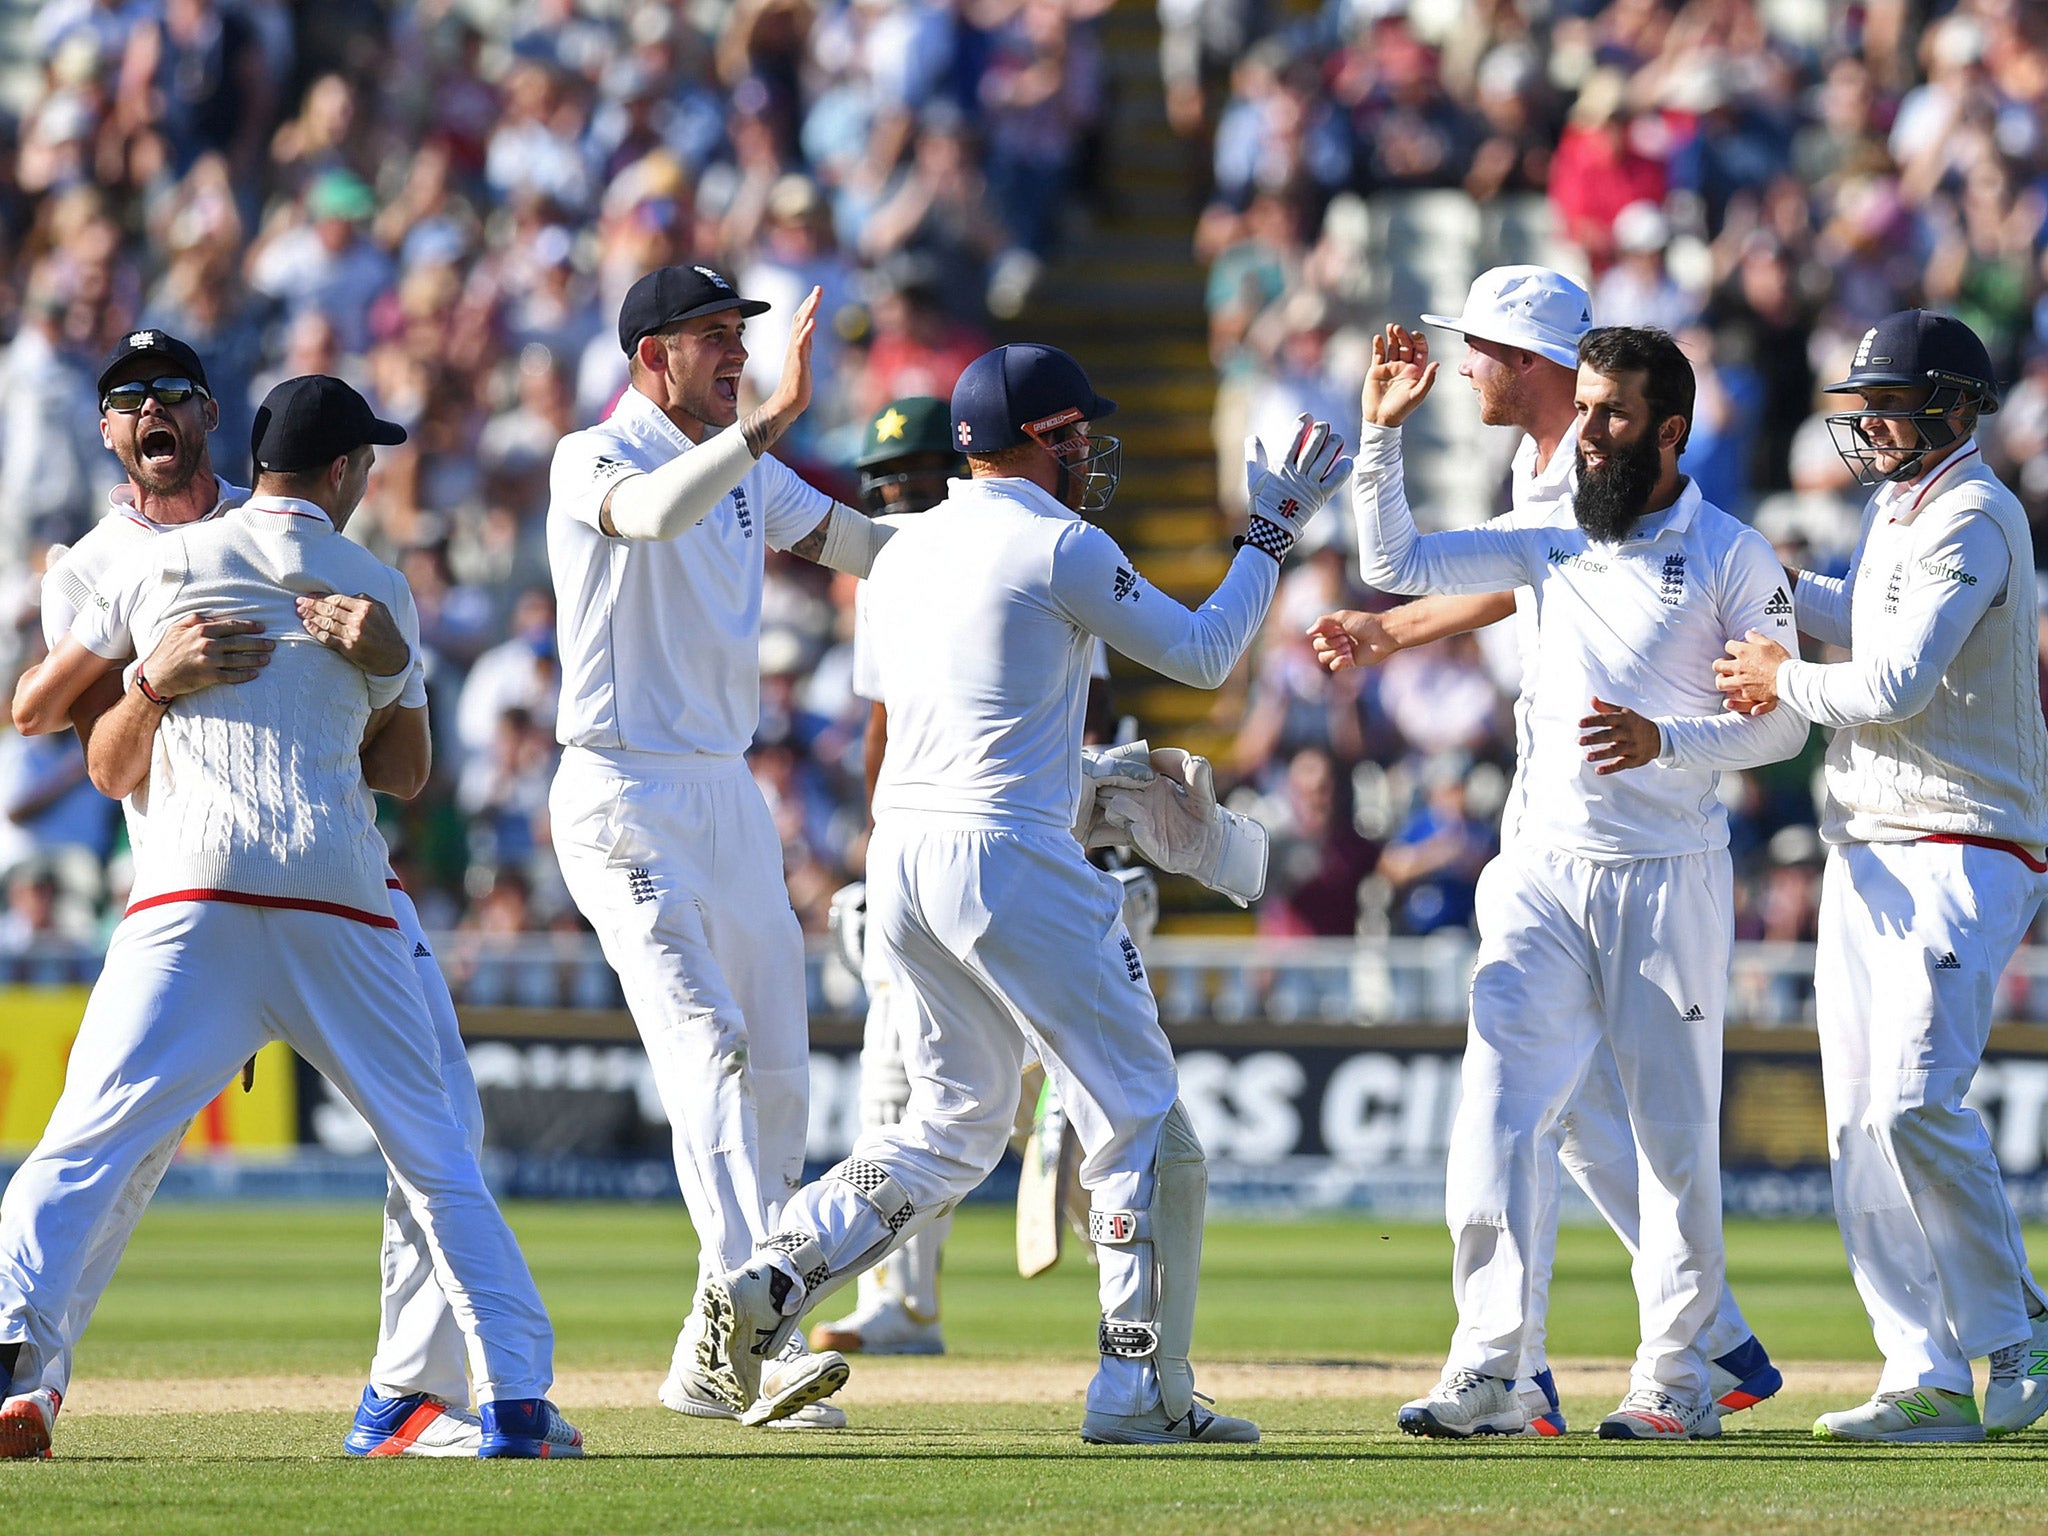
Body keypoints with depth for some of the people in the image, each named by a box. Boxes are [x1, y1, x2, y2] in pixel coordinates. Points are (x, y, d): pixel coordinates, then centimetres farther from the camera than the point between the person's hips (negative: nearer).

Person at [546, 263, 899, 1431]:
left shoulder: (746, 470, 14)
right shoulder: (595, 461, -11)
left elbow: (866, 547, 15)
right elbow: (657, 510, -33)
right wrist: (776, 416, -43)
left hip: (729, 797, 9)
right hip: (626, 798, -9)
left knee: (778, 1077, 7)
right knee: (708, 1048, -21)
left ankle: (714, 1363, 15)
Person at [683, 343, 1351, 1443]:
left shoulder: (907, 550, 13)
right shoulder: (1061, 548, -8)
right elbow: (1203, 655, -1)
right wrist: (1273, 531, 9)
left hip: (900, 857, 8)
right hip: (1007, 856, -8)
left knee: (956, 1123, 18)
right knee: (1136, 1109, 2)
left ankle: (766, 1282, 1)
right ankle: (1139, 1386, -1)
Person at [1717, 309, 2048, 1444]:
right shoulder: (1892, 509, 16)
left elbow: (1895, 683, -21)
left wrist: (1785, 681, -5)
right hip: (1867, 851, 10)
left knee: (1913, 1104, -20)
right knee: (1860, 1127, 3)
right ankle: (1928, 1382, 4)